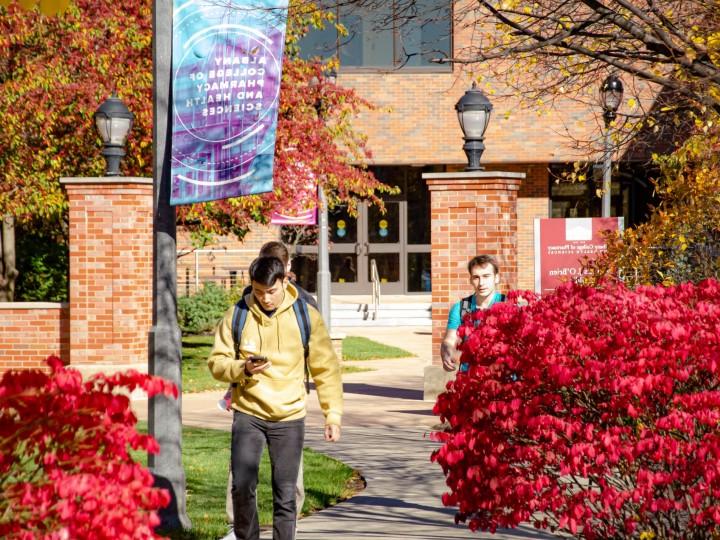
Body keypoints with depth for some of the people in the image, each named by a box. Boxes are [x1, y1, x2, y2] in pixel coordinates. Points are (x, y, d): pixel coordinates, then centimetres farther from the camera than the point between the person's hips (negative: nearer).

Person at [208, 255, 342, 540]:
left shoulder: (306, 316, -3)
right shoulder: (237, 315, -2)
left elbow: (325, 368, 2)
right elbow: (217, 362, 3)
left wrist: (333, 414, -2)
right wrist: (243, 368, -18)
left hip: (289, 418, 0)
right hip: (248, 414, 0)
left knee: (285, 495, 2)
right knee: (242, 486, -9)